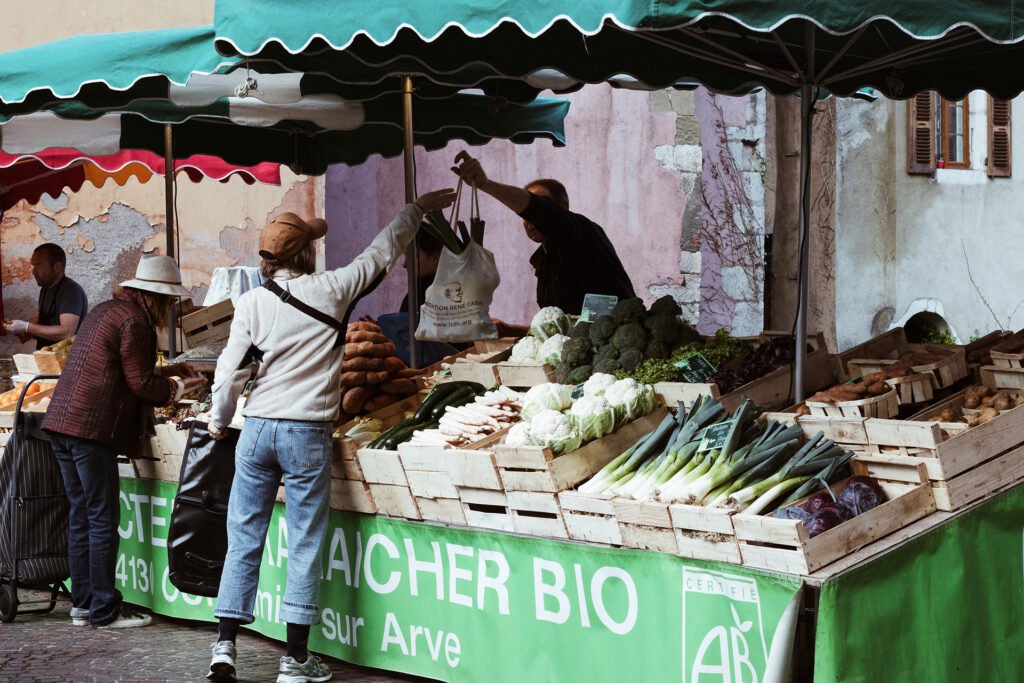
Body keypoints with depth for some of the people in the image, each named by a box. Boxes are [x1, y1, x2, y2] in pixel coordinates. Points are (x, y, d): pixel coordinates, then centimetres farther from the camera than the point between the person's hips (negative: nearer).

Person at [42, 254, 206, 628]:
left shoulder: (105, 310, 18)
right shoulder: (134, 320, -11)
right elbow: (141, 384, -10)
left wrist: (165, 370, 27)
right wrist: (178, 387, 6)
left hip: (61, 422, 10)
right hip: (91, 428, -10)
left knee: (81, 514, 13)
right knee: (103, 519, -3)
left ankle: (82, 604, 18)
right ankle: (104, 609, 1)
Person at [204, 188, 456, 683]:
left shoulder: (251, 303, -1)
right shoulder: (330, 290, -4)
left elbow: (230, 370, -1)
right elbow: (383, 252, 10)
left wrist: (219, 422, 15)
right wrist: (417, 209, 24)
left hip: (257, 429, 2)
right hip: (307, 434, -2)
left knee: (244, 541, 9)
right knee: (304, 547, 3)